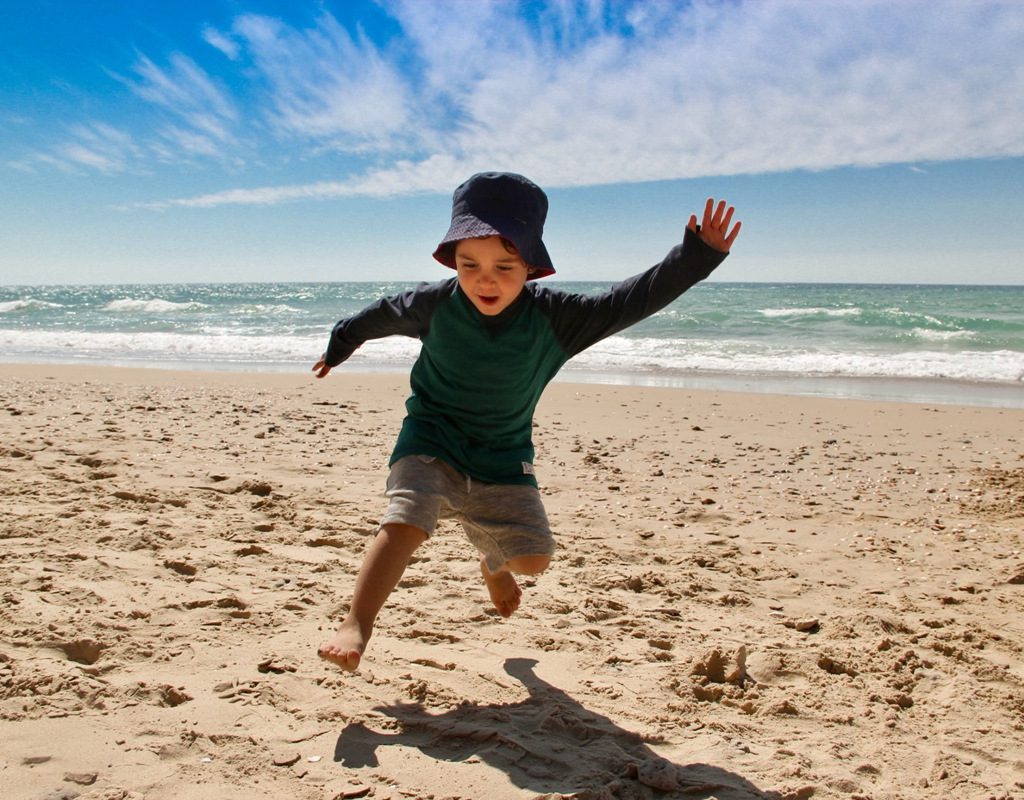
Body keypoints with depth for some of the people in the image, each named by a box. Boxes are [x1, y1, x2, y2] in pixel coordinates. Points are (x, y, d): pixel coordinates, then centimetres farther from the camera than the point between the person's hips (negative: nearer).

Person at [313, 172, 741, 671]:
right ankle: (356, 626, -21)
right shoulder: (435, 305, -13)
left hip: (503, 460, 2)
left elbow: (632, 301, -18)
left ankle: (493, 564, 37)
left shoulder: (555, 318, -16)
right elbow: (383, 314, 8)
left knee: (533, 558, 1)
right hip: (431, 444, -1)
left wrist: (697, 256, -27)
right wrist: (339, 345, 25)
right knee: (405, 525, -25)